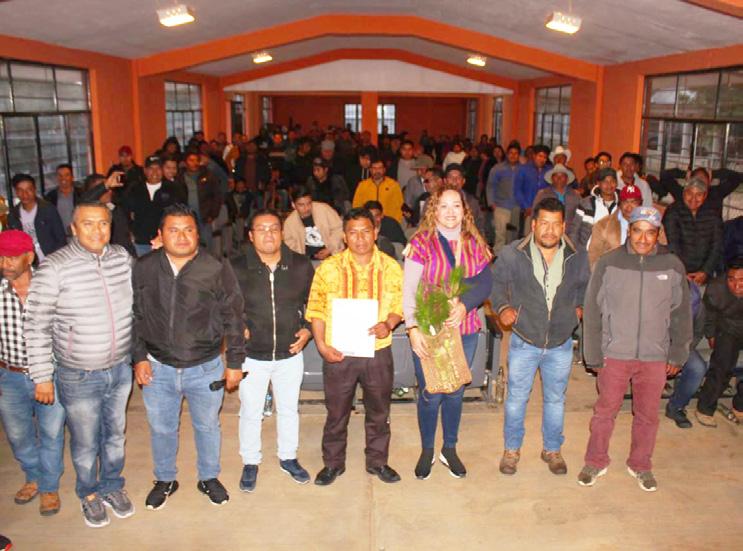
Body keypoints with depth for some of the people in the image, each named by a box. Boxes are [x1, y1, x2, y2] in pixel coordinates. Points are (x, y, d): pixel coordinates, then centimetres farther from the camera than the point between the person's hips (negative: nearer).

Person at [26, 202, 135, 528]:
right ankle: (88, 494, 42)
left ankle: (112, 486, 46)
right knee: (85, 443, 16)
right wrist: (42, 377, -9)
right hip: (78, 377, -4)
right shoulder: (54, 268, -18)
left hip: (121, 369, 4)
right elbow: (37, 327, -12)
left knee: (115, 435, 22)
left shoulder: (122, 257, -5)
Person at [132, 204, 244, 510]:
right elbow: (134, 316, 5)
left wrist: (235, 361, -3)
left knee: (207, 426, 17)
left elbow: (233, 318, -5)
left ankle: (209, 478, 41)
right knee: (161, 428, 19)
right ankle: (165, 480, 43)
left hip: (205, 368, -1)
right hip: (157, 368, 2)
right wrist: (139, 357, 0)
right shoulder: (144, 269, -5)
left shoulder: (217, 270, -12)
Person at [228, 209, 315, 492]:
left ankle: (288, 457, 40)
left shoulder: (301, 266, -6)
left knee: (288, 409, 19)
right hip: (252, 356, -1)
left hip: (290, 354, 2)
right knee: (250, 413, 14)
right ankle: (250, 462, 35)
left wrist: (307, 329, -5)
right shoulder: (238, 270, -10)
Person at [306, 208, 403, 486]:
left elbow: (400, 304, 7)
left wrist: (389, 324, -14)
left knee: (379, 411, 16)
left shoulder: (390, 267, -2)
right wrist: (322, 345, -11)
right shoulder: (329, 267, -6)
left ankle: (377, 461, 36)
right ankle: (333, 463, 32)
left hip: (378, 351, 1)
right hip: (339, 353, -1)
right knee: (336, 412, 12)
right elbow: (316, 309, -2)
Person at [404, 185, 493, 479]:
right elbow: (408, 291, -9)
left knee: (456, 392, 14)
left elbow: (485, 283, 1)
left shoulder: (475, 244, 6)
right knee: (430, 394, 5)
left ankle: (450, 449, 34)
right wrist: (413, 328, -18)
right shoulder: (422, 243, -6)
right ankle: (427, 451, 27)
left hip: (465, 330, 3)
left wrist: (464, 305, -17)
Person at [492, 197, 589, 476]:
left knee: (555, 399, 17)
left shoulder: (578, 257, -3)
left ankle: (552, 449, 37)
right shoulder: (512, 254, -11)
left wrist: (578, 306, 1)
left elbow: (584, 286, 16)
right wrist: (502, 307, -13)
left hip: (561, 343, 2)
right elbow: (497, 283, 3)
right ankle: (512, 449, 30)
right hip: (524, 341, -2)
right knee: (517, 397, 10)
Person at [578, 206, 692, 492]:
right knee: (605, 411, 10)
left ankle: (641, 465, 35)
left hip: (655, 357, 1)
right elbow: (593, 311, -2)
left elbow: (681, 314, 8)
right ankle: (596, 462, 29)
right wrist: (594, 355, -3)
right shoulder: (608, 263, -6)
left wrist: (678, 353, 6)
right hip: (615, 354, -1)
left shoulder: (673, 266, -2)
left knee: (648, 415, 14)